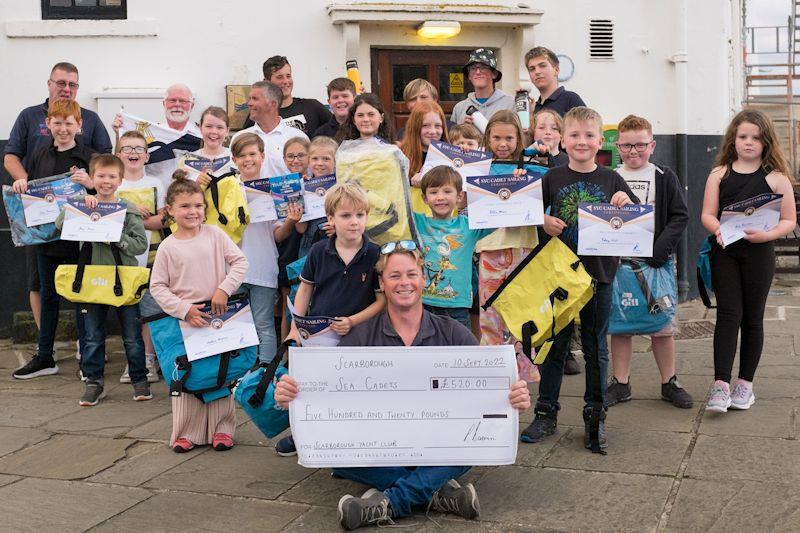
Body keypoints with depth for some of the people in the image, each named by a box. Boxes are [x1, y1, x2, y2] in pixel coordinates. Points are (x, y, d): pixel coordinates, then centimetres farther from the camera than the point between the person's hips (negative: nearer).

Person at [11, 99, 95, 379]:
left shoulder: (88, 156, -6)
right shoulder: (39, 155, 6)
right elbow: (29, 192, 14)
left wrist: (90, 184, -26)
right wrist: (20, 184, -7)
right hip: (46, 237, 4)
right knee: (48, 296, 14)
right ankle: (44, 357, 25)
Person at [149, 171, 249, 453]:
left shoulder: (214, 234, 0)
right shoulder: (168, 247, -3)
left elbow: (240, 262, -1)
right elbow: (157, 286, -2)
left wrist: (224, 289, -13)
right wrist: (184, 309, -11)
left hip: (219, 314, 1)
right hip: (184, 317, -1)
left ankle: (221, 428, 17)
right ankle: (187, 432, 15)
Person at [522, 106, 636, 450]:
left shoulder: (612, 181, 2)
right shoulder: (553, 178, 1)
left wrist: (626, 204, -15)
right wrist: (543, 222, -12)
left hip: (599, 275, 0)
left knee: (596, 348, 9)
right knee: (554, 344, 8)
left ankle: (594, 417, 20)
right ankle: (546, 413, 19)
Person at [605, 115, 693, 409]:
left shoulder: (665, 178, 2)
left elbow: (680, 216, -3)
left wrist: (660, 249, -15)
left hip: (657, 261, -1)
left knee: (662, 324, 4)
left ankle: (669, 383, 18)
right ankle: (620, 383, 16)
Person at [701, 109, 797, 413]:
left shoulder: (776, 177, 2)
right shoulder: (720, 174, 7)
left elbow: (789, 220, 2)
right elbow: (708, 214, 4)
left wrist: (767, 234, -16)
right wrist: (719, 231, -17)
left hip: (759, 253, 0)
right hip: (725, 251, 0)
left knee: (753, 318, 7)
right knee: (728, 314, -8)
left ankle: (745, 384, 18)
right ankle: (721, 384, -10)